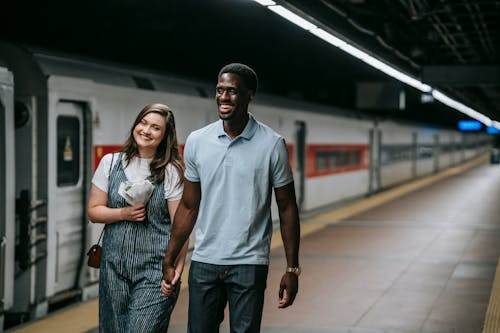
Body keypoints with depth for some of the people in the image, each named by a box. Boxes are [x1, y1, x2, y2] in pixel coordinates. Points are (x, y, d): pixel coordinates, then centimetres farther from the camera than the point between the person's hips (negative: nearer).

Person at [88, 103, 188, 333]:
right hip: (114, 266, 4)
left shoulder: (171, 172, -2)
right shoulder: (110, 163, 7)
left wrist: (177, 268, -14)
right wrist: (124, 213, -9)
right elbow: (93, 211, 9)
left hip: (155, 269, -3)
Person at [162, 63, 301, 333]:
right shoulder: (197, 141, 3)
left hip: (249, 264, -3)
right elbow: (189, 207, 10)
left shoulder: (271, 144, -5)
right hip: (203, 262, 3)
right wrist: (169, 260, 7)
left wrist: (292, 269, -4)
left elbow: (287, 209, 0)